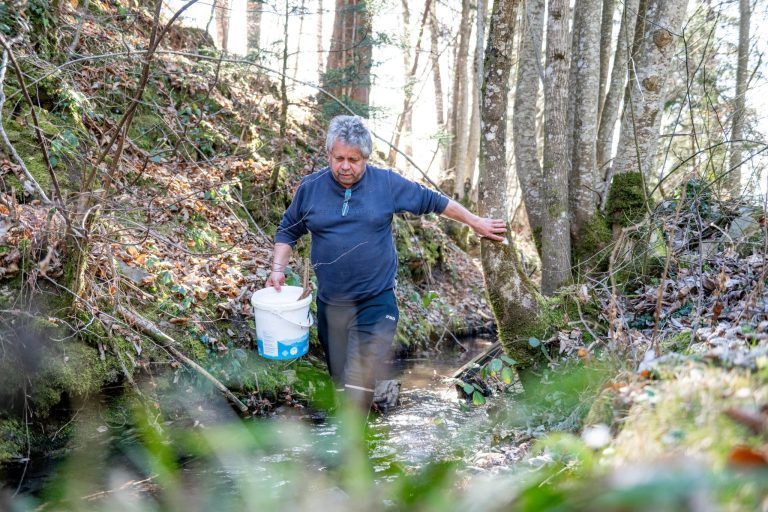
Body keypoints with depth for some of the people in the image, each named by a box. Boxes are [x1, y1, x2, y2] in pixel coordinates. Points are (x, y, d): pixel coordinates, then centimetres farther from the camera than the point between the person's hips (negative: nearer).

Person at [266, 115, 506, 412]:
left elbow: (433, 201, 7)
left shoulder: (388, 184, -3)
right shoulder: (310, 188, 1)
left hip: (377, 301, -2)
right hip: (331, 304, 2)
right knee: (340, 380, 12)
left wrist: (476, 222, 12)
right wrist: (278, 269, -1)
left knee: (361, 383, -12)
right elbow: (288, 231, 13)